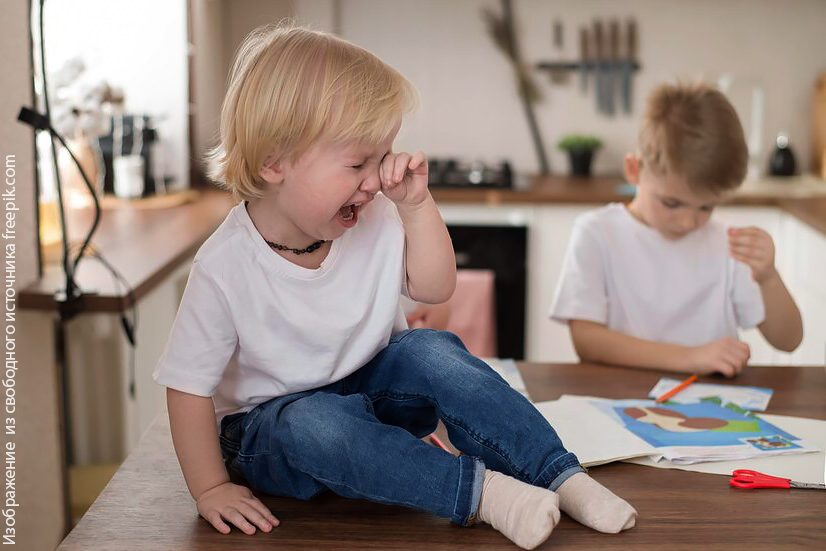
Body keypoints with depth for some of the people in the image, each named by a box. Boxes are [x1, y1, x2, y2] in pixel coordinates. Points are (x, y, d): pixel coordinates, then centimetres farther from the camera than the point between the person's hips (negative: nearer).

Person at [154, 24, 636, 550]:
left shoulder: (374, 224, -9)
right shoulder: (224, 267, -24)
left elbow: (435, 288, -6)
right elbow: (189, 384, -17)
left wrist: (416, 203, -16)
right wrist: (211, 488, -14)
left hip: (371, 388, 4)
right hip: (270, 423, -3)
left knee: (431, 350, -25)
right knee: (314, 423, -37)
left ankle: (562, 476, -23)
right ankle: (479, 490, -36)